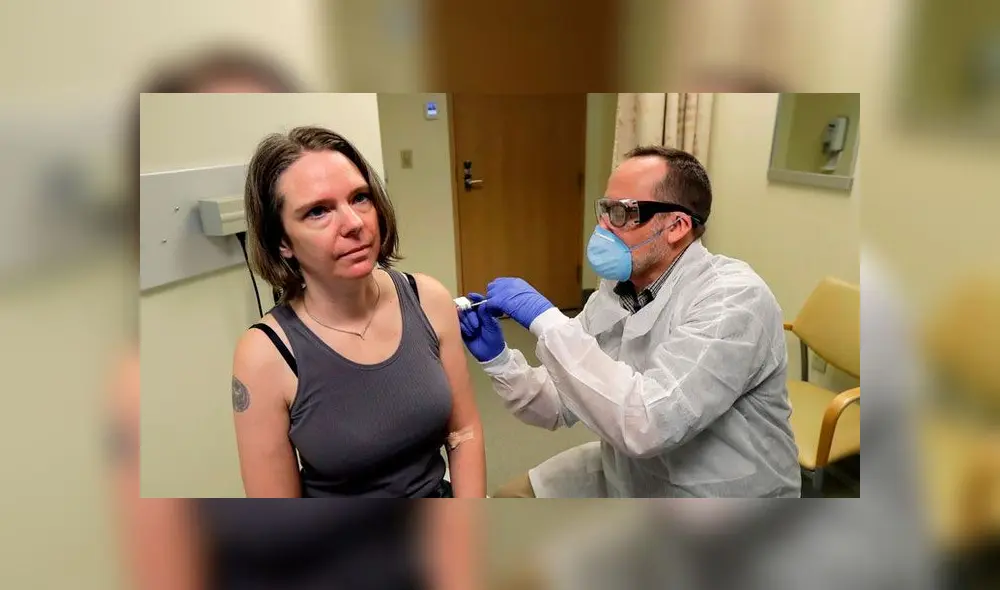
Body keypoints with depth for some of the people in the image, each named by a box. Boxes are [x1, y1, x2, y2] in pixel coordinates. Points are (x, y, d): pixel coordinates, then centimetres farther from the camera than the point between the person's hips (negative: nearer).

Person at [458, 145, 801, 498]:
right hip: (627, 478, 7)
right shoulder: (613, 292, -3)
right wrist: (498, 359, -19)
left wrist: (547, 321, -35)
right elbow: (561, 408, -2)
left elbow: (646, 425, -38)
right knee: (511, 503, 7)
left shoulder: (734, 299, -25)